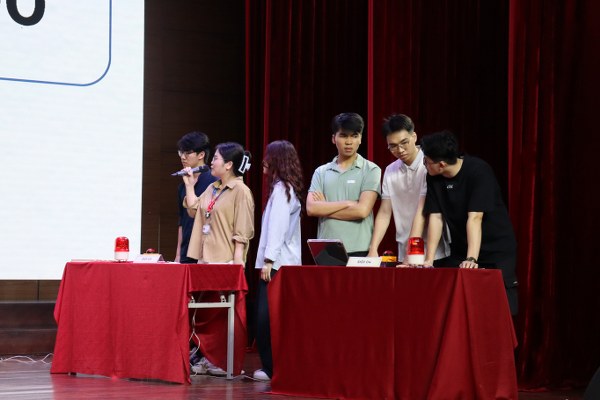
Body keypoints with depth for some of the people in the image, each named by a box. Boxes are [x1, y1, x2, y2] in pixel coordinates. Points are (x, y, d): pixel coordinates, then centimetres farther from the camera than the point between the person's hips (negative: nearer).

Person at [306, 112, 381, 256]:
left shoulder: (371, 170, 2)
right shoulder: (321, 172, 12)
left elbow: (362, 210, -9)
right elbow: (311, 208, -1)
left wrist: (325, 208, -2)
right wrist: (347, 203, -8)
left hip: (359, 251, -3)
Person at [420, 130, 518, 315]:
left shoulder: (478, 171, -22)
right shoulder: (433, 178, -6)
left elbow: (474, 218, -29)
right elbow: (436, 218, -8)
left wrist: (471, 259, -35)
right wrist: (429, 259, -15)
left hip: (496, 249, -5)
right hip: (460, 249, 5)